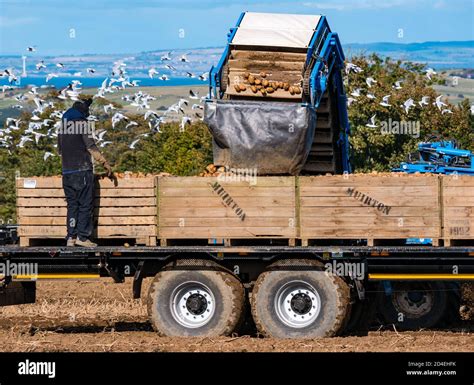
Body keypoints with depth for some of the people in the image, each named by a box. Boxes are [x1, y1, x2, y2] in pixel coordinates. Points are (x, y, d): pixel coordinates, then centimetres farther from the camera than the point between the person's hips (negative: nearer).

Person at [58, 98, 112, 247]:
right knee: (86, 204, -3)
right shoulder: (82, 123, -6)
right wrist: (105, 163, -5)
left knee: (72, 204, 9)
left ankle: (71, 236, 4)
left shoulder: (63, 127, 14)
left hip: (67, 172, 6)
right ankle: (82, 236, -8)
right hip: (82, 170, -6)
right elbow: (91, 147, -10)